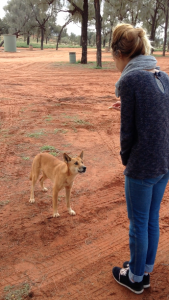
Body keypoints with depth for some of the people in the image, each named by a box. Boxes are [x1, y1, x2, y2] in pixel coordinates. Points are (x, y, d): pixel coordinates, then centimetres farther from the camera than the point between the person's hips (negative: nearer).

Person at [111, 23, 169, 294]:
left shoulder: (130, 80, -17)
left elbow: (128, 131, -13)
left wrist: (126, 160, 4)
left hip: (142, 167, -7)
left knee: (139, 223, 11)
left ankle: (135, 278, 32)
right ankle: (145, 272, 39)